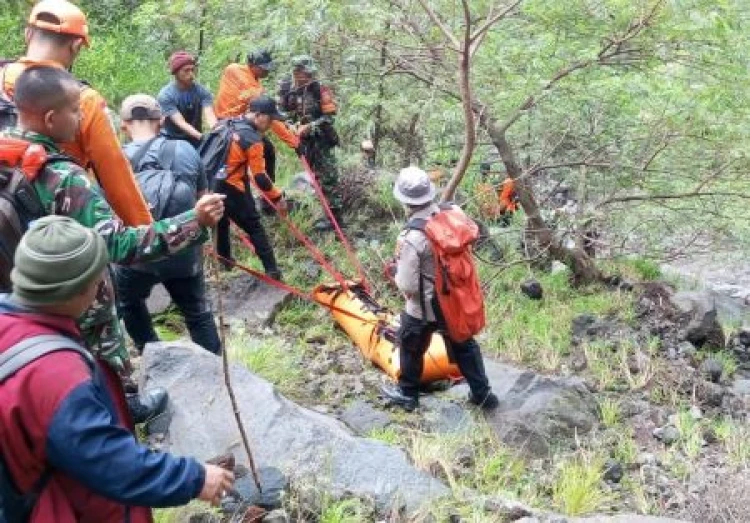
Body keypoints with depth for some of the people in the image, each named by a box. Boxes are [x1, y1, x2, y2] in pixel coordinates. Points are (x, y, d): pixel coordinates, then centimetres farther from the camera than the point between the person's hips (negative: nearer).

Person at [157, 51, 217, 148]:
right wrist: (203, 137, -43)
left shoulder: (202, 91, -8)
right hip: (171, 139, -3)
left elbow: (209, 115, -22)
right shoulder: (165, 95, -17)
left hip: (195, 140, 3)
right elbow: (180, 123, -27)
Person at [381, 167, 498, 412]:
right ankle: (482, 393, 37)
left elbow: (407, 287, -25)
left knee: (411, 347, 21)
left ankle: (407, 393, 42)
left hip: (424, 307, -5)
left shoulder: (410, 239, -31)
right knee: (464, 345, 25)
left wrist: (397, 273, -4)